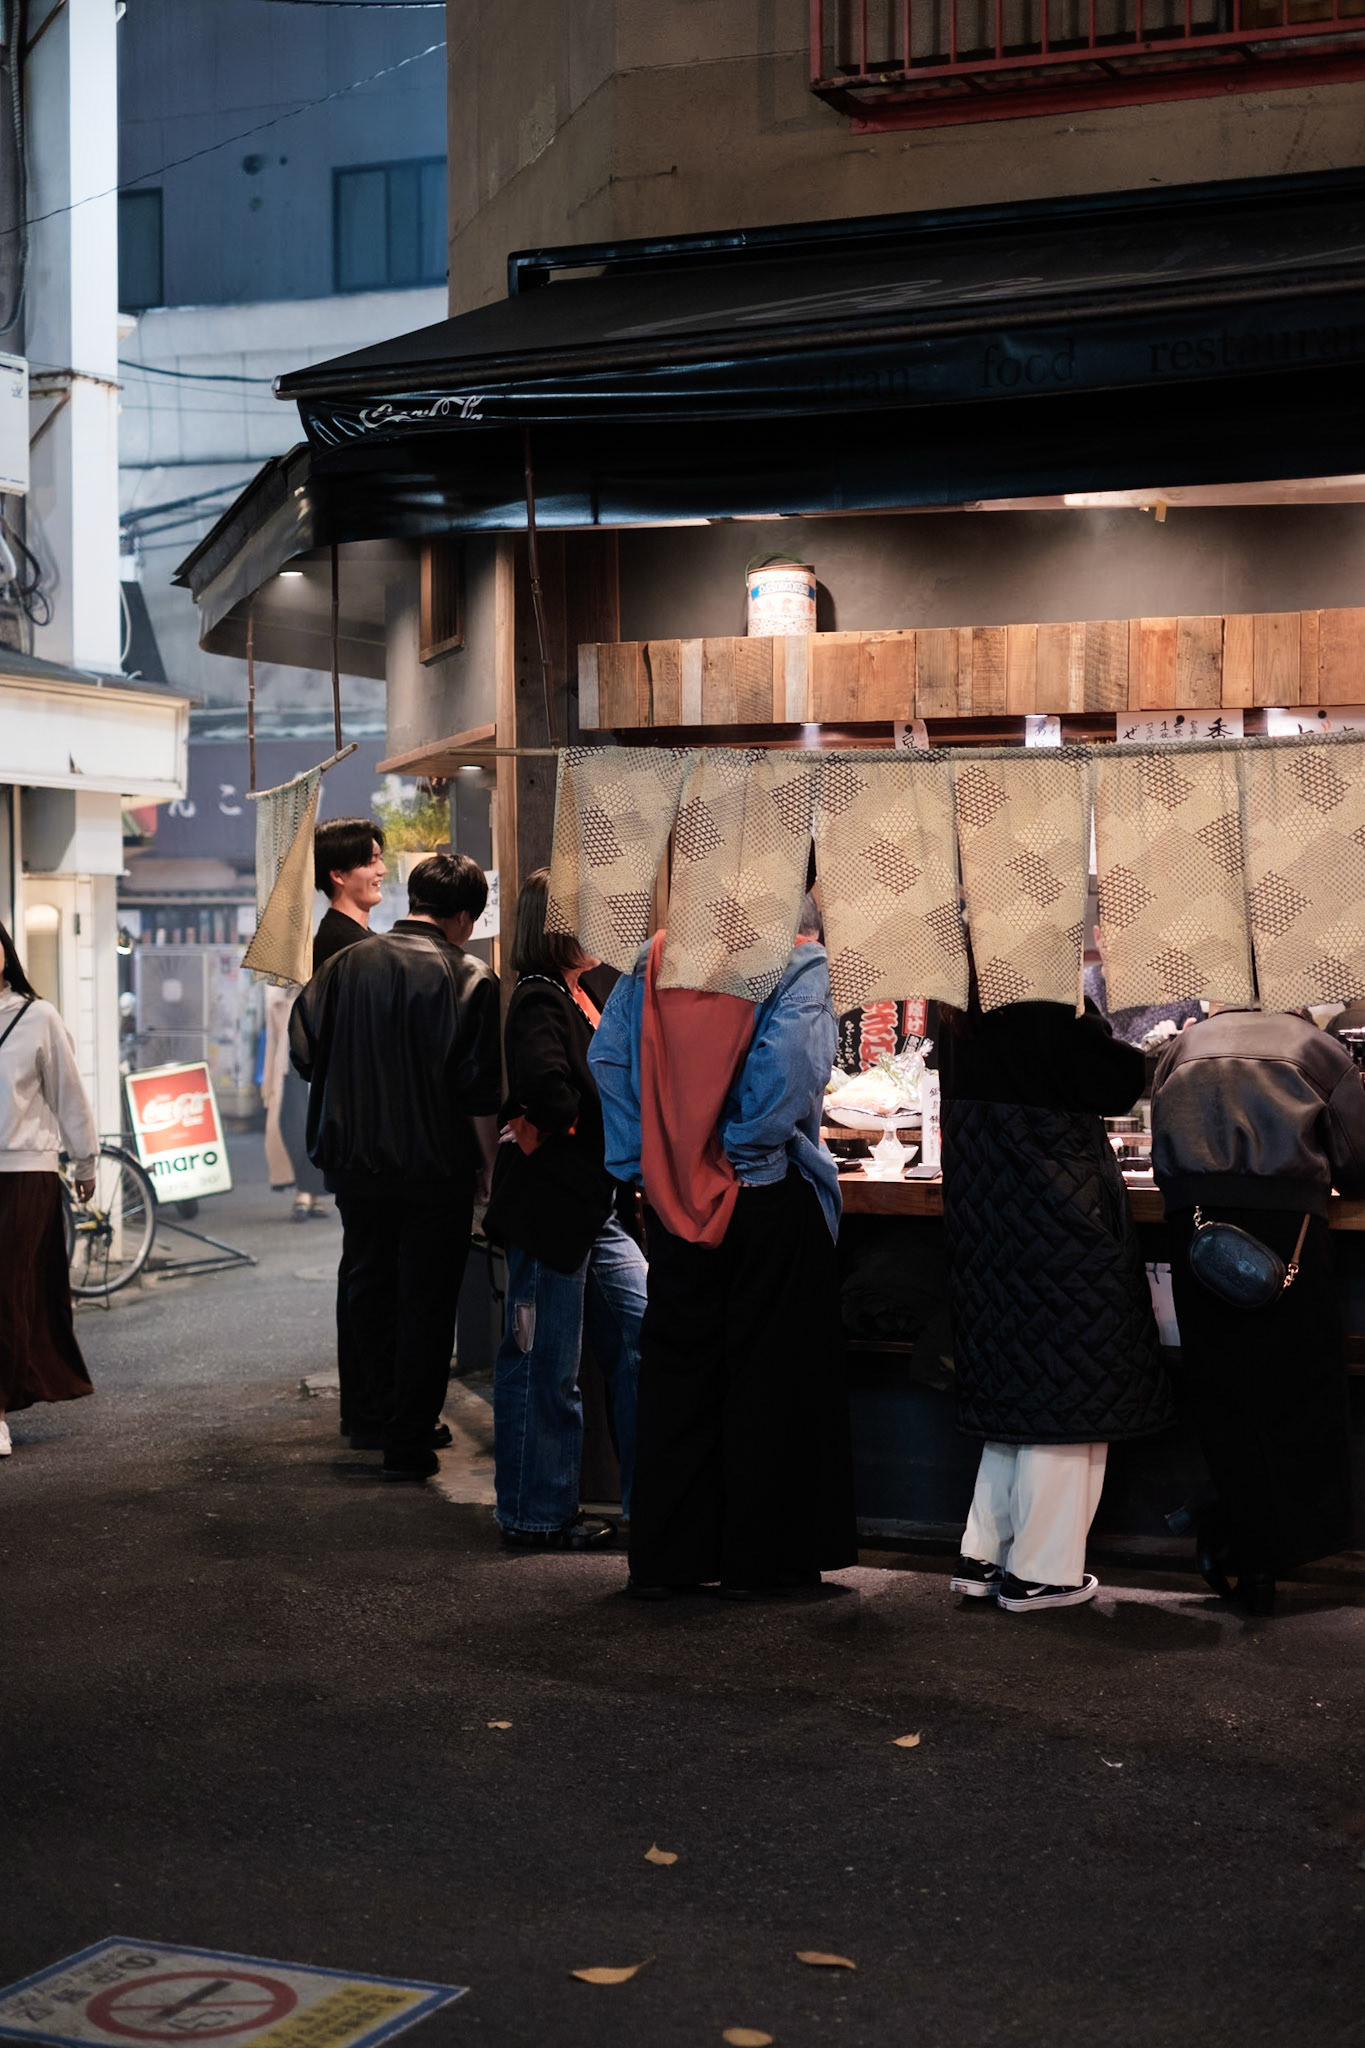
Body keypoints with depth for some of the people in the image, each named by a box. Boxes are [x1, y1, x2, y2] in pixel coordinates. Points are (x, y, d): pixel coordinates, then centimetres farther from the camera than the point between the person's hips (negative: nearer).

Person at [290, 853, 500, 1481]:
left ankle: (383, 1410, 32)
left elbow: (304, 1053, 5)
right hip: (435, 1169, -4)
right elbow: (480, 1090, -13)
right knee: (426, 1305, 5)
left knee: (369, 1288, 21)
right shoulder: (470, 979, -11)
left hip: (354, 1163, 4)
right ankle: (408, 1445, 8)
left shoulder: (344, 964, 1)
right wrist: (487, 1168, -3)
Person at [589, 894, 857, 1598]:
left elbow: (608, 1056, 0)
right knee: (767, 1374, 6)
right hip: (769, 1197, -4)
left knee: (674, 1369, 11)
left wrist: (645, 1158, 3)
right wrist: (753, 1143, -11)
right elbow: (792, 1058, -24)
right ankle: (755, 1557, 12)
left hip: (675, 1198, 4)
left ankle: (662, 1557, 16)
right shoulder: (798, 961, -8)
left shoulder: (659, 955, 5)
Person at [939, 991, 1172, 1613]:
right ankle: (1039, 1572, 11)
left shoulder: (962, 1023, 3)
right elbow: (1121, 1079, -12)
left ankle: (982, 1557, 19)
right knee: (1069, 1397, 4)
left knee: (1018, 1390, 17)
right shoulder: (1051, 1017, -20)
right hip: (1063, 1228, -8)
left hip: (986, 1218, 8)